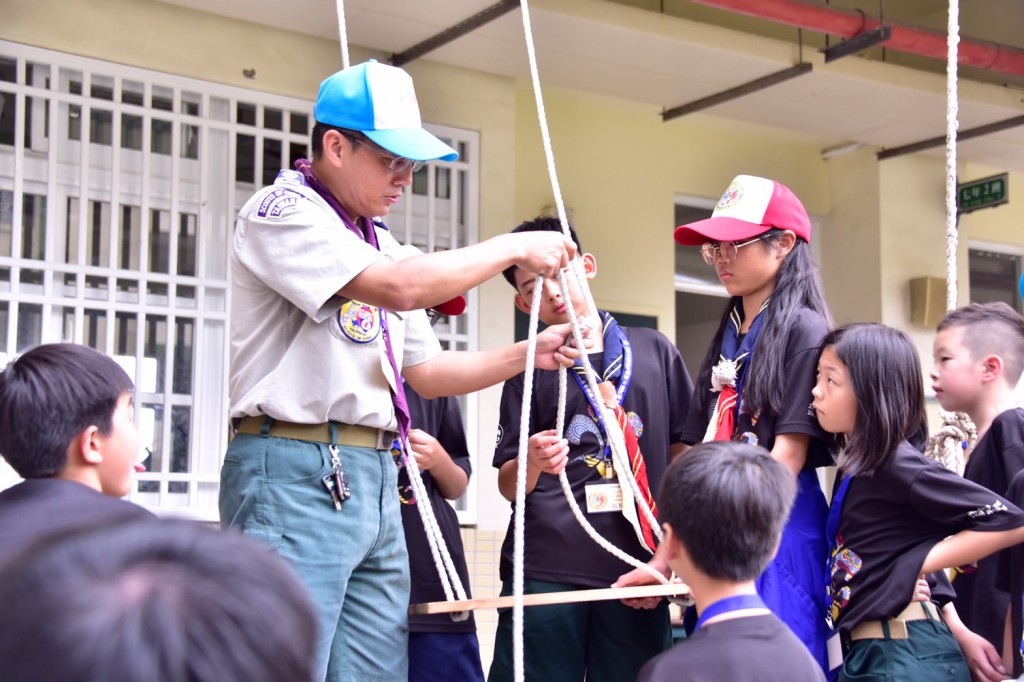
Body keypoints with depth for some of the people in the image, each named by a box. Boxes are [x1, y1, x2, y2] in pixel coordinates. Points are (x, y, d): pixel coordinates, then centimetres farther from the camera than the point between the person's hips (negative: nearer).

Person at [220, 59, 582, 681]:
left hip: (374, 479, 8)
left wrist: (531, 354, 10)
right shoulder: (281, 211, -6)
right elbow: (401, 287, -21)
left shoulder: (378, 242, 19)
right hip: (297, 472, -8)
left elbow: (425, 371, 23)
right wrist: (513, 249, -10)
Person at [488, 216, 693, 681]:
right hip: (545, 572, 0)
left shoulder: (654, 352, 10)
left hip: (636, 568, 1)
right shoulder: (528, 369, 9)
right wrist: (533, 463, -15)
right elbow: (508, 486, 6)